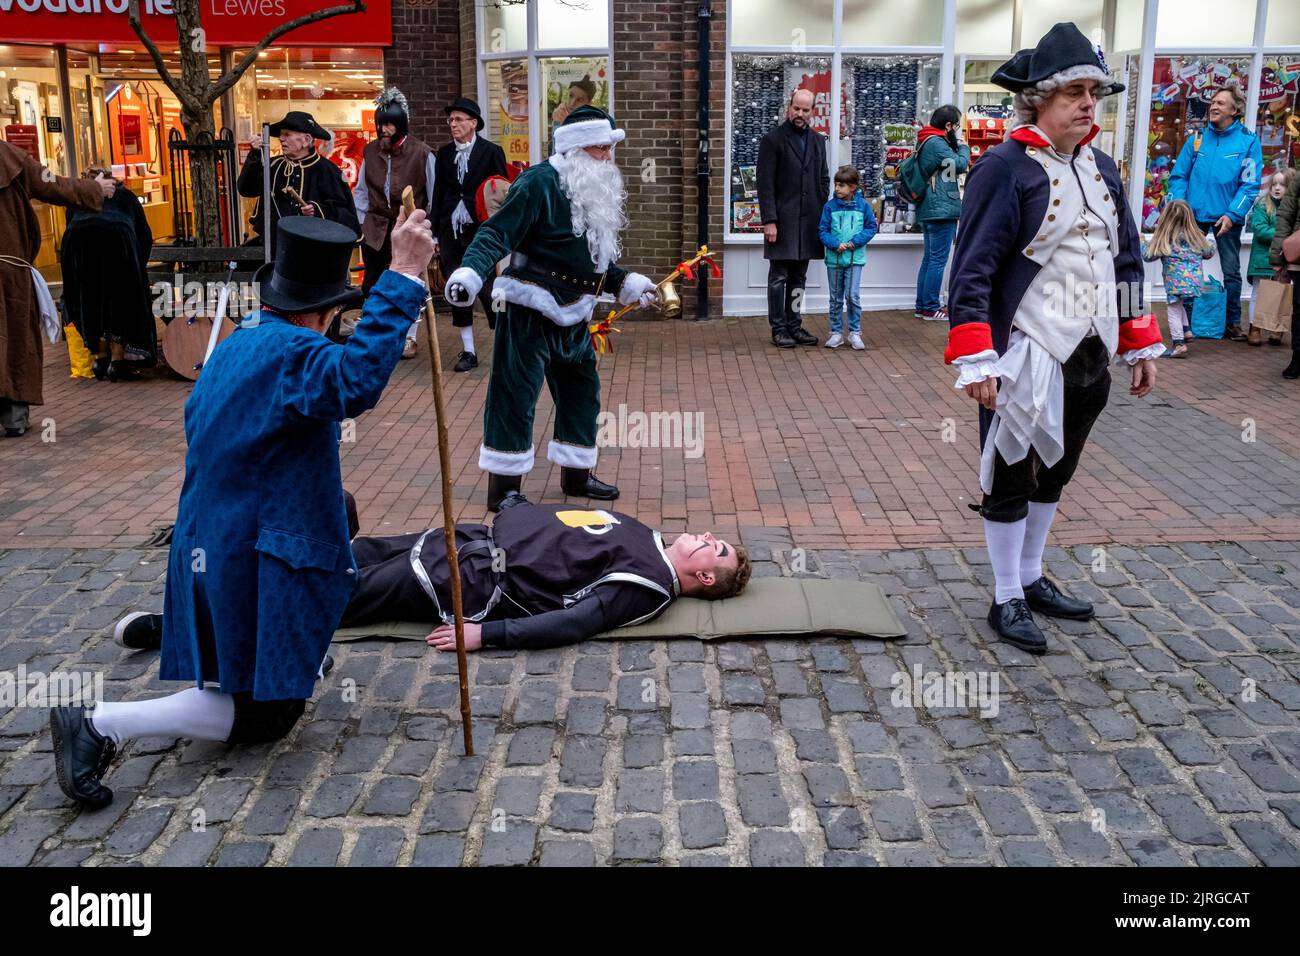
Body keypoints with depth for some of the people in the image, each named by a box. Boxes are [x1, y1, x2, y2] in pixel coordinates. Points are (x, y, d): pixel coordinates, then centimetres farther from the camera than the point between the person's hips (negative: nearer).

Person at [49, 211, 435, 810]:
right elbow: (356, 379, -42)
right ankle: (102, 724, -7)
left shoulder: (235, 345, 9)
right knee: (266, 715, 2)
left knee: (341, 508, 33)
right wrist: (402, 279, -42)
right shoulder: (291, 355, -21)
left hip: (207, 544, 10)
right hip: (257, 562, -10)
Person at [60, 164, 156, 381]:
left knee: (89, 301, 18)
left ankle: (101, 359, 21)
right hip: (117, 237, -1)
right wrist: (137, 267, 39)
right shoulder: (125, 195, 33)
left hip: (78, 239, 2)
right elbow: (145, 236, 28)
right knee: (123, 300, 11)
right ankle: (117, 361, 7)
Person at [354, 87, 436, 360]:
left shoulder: (422, 154, -11)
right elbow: (361, 191, 12)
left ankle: (409, 337, 17)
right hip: (376, 228, 3)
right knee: (371, 284, 3)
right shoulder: (371, 151, 2)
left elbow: (434, 196, -4)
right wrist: (361, 223, 9)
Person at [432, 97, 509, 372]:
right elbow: (438, 193, 12)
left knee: (488, 289, -6)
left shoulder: (491, 152, -2)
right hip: (451, 232, 5)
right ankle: (468, 352, 15)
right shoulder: (445, 153, 10)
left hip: (482, 231, -5)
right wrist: (435, 233, 9)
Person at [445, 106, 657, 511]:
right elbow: (498, 233, -22)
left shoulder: (596, 192, 14)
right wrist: (471, 271, -36)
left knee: (582, 391, 17)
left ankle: (576, 474, 32)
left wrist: (625, 283, 24)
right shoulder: (540, 182, -15)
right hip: (530, 311, -9)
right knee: (515, 397, -3)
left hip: (572, 315, 9)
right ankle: (504, 487, 7)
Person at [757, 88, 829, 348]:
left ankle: (794, 326, 18)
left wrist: (824, 214, 7)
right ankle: (779, 329, 7)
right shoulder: (772, 139, -4)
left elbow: (824, 180, 17)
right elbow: (765, 184, -9)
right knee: (779, 277, 1)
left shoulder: (818, 141, 13)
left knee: (799, 278, 11)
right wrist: (769, 220, -15)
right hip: (782, 220, -5)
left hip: (808, 221, 5)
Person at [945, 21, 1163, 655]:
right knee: (1011, 477, 4)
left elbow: (1126, 261, 16)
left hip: (1090, 354, 7)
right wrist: (975, 360, -23)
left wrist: (1140, 345, 15)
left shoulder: (1102, 169, 10)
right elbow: (973, 269, -16)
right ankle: (1007, 601, 17)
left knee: (1053, 472, 18)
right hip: (1027, 357, -7)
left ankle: (1031, 579, 34)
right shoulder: (1004, 168, -12)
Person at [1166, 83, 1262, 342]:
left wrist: (1232, 215, -17)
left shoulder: (1248, 141, -2)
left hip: (1227, 217, -2)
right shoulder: (1197, 139, 4)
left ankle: (1233, 323, 17)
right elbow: (1178, 176, 4)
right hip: (1194, 214, 2)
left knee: (1232, 272, 7)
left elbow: (1250, 185, -6)